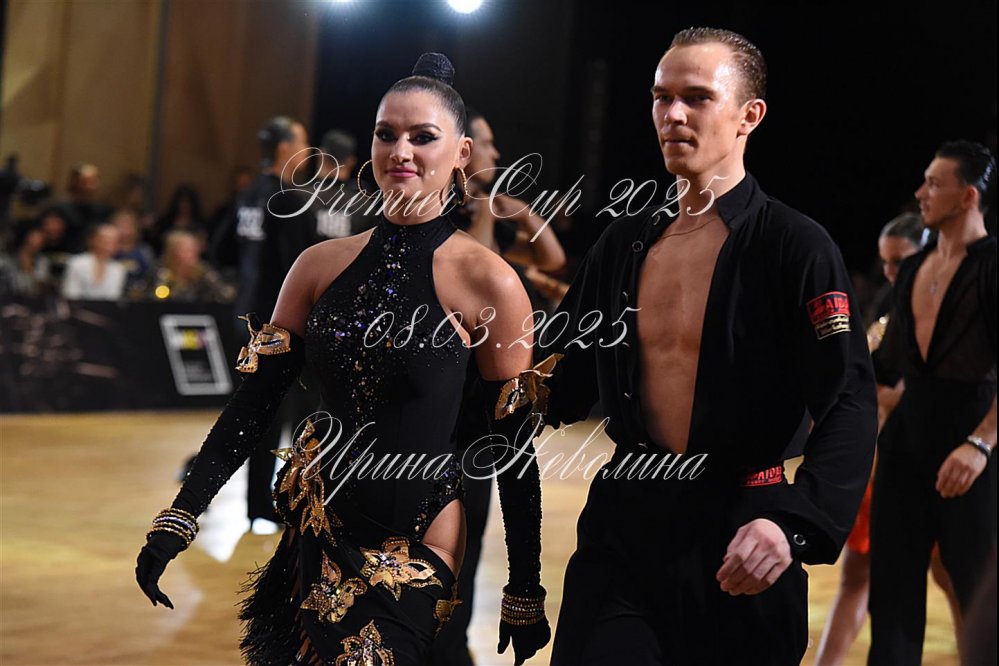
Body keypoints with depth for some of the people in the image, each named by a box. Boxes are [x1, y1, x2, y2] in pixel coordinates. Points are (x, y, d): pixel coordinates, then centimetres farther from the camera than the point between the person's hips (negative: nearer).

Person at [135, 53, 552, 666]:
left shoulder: (489, 282, -9)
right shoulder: (323, 264, 3)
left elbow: (513, 451, -6)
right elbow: (255, 401, 6)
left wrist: (525, 595, -3)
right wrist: (178, 520, 0)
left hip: (416, 546, -4)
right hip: (317, 531, 4)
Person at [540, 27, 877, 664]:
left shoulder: (794, 246, -7)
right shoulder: (622, 244, 10)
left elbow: (850, 407, -16)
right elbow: (566, 384, 16)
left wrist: (793, 523, -31)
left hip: (738, 540, -4)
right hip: (623, 526, 4)